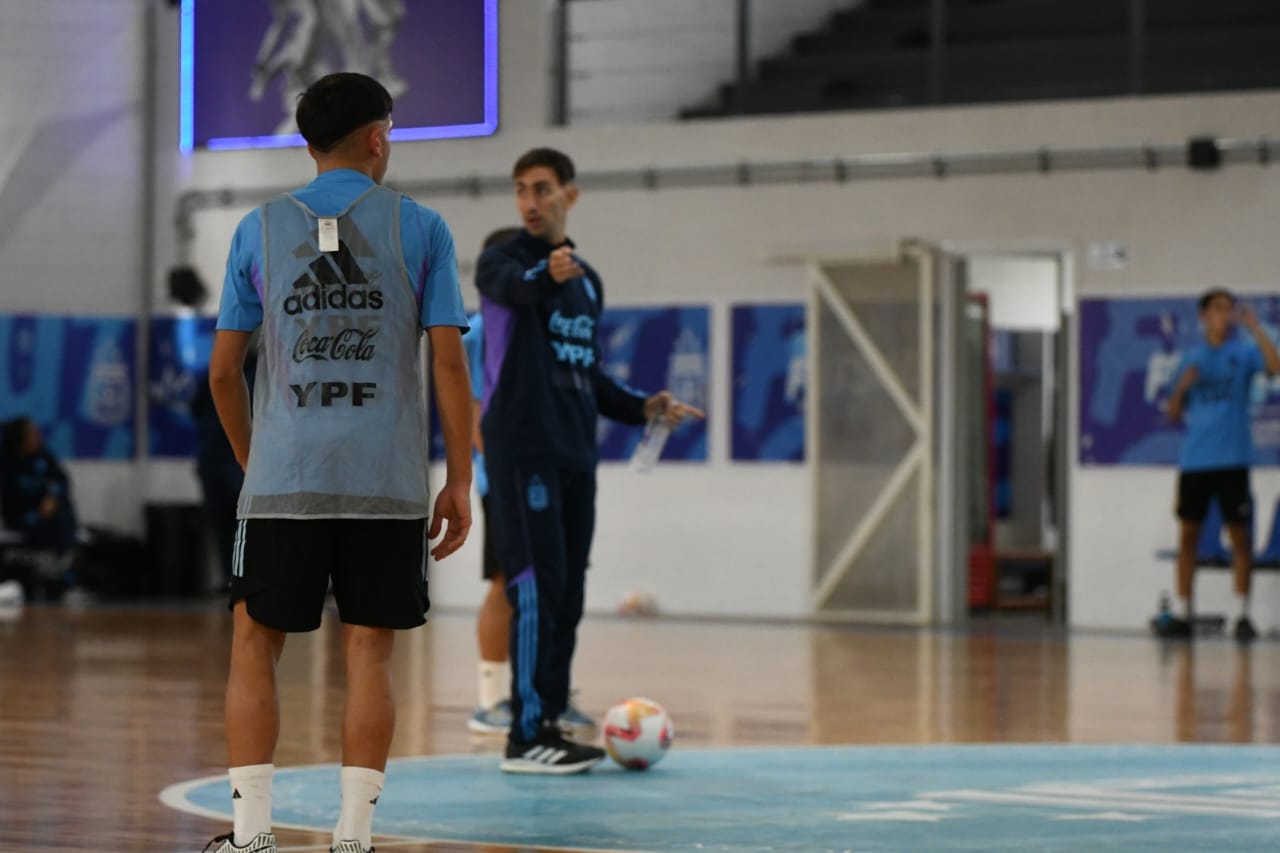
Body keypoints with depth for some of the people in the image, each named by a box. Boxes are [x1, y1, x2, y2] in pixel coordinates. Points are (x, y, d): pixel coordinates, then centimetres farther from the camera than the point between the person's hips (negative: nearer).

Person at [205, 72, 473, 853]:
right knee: (369, 655, 5)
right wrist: (460, 483, 3)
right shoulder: (420, 229, 4)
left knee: (255, 648, 8)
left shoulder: (260, 231, 8)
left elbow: (223, 371, 8)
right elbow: (449, 362, -2)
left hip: (283, 481, 1)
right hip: (389, 485, -1)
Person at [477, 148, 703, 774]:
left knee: (567, 596, 7)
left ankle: (550, 725, 14)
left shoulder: (588, 281, 18)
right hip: (522, 452, -7)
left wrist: (642, 408, 10)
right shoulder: (504, 261, -3)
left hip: (575, 456, 7)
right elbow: (511, 287, -30)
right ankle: (526, 737, -10)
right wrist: (548, 276, -52)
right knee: (537, 588, -12)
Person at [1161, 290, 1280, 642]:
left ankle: (1242, 614, 2)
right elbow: (1173, 414, 14)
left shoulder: (1243, 353, 3)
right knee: (1188, 536, 4)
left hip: (1232, 460, -3)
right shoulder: (1191, 359, 12)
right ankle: (1182, 614, 10)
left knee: (1240, 536, -2)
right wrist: (1181, 388, -5)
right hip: (1193, 460, 3)